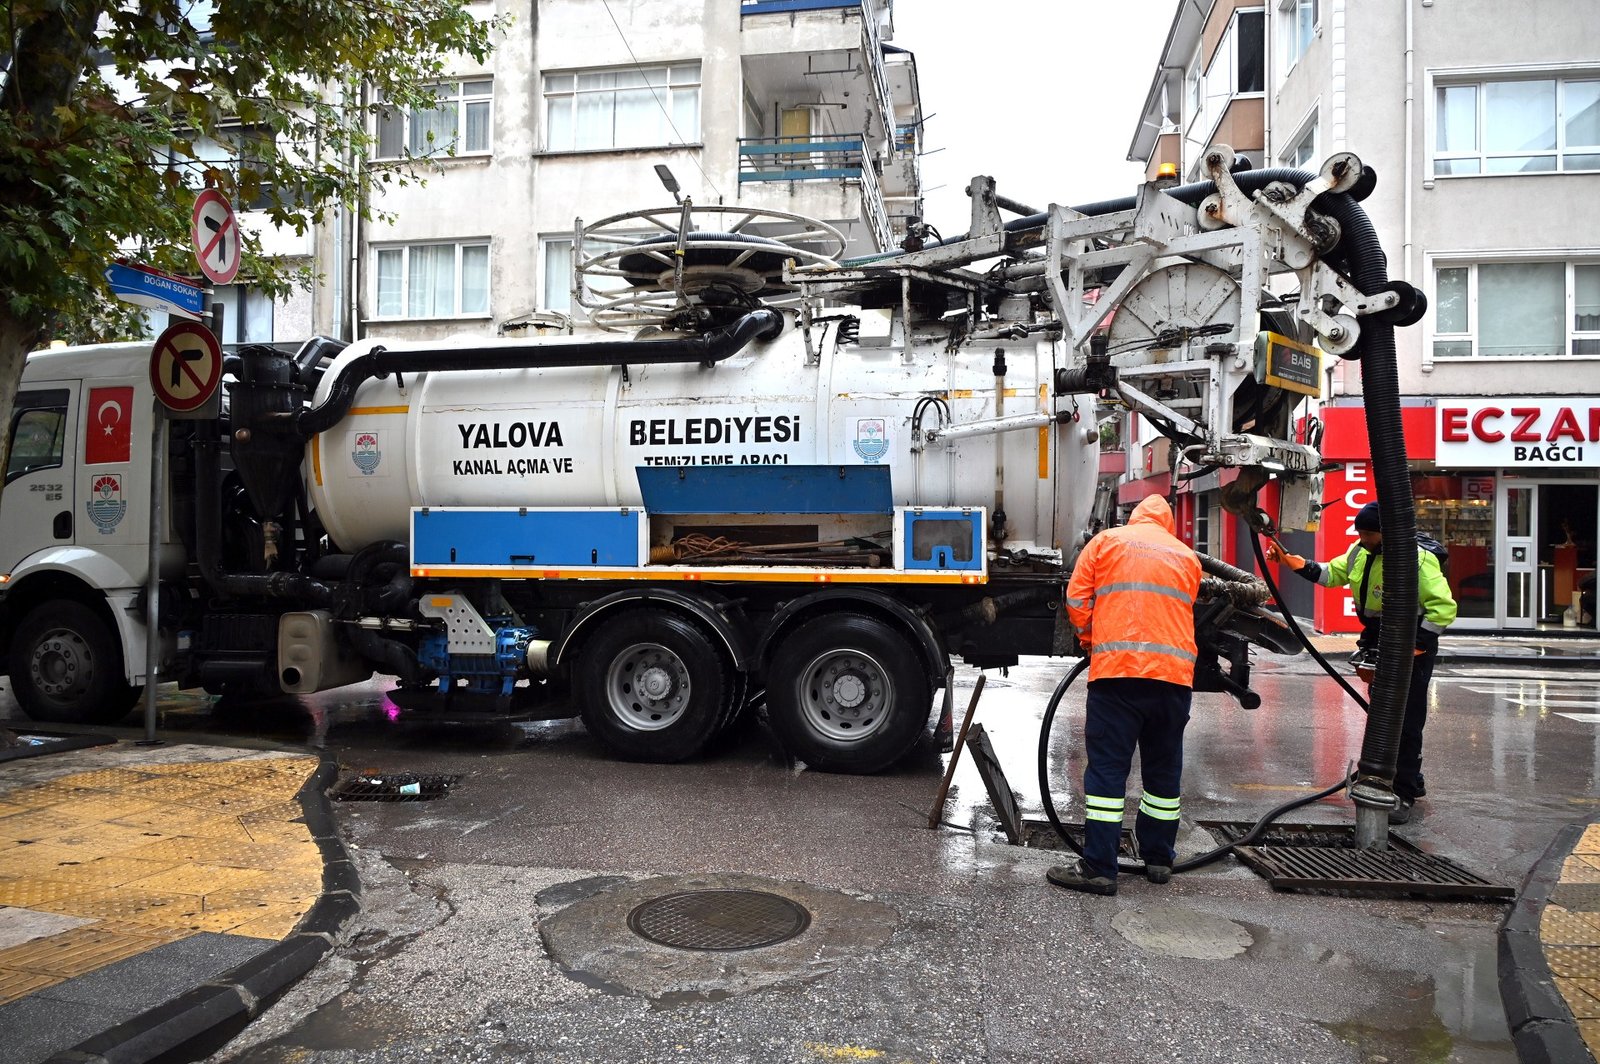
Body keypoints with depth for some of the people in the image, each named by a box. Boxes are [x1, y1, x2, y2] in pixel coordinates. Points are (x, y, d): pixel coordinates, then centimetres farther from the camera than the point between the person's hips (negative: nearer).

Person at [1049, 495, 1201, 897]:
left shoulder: (1107, 541, 9)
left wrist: (1090, 640, 20)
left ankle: (1098, 868, -4)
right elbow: (1184, 611, 22)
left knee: (1107, 768, -3)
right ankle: (1159, 859, 26)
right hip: (1175, 672, 4)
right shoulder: (1188, 557, 19)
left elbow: (1077, 599, 4)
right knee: (1164, 769, 16)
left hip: (1117, 668, -3)